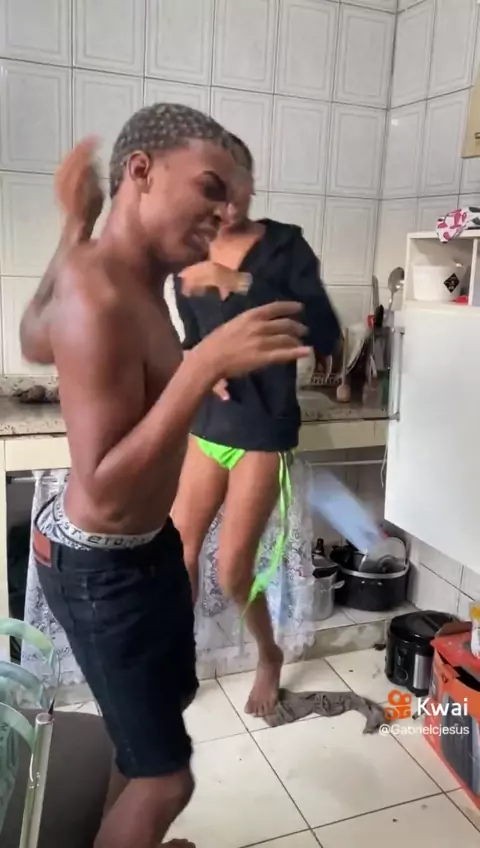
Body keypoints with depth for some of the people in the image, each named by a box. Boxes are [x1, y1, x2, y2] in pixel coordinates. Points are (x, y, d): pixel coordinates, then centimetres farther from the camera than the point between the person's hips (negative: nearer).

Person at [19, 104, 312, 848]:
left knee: (168, 697, 30)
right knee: (166, 777, 6)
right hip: (102, 566, -10)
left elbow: (34, 339, 20)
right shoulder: (99, 297, -30)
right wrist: (204, 363, -38)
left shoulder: (122, 271, -1)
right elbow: (106, 492, -32)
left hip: (145, 542, 10)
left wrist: (74, 224, 16)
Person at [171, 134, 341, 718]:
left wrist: (240, 283, -28)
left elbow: (325, 337, -22)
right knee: (177, 551, 7)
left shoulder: (285, 245, -10)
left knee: (231, 572, 0)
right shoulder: (189, 258, 4)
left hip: (263, 430, -5)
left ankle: (269, 656, 31)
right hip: (207, 425, 5)